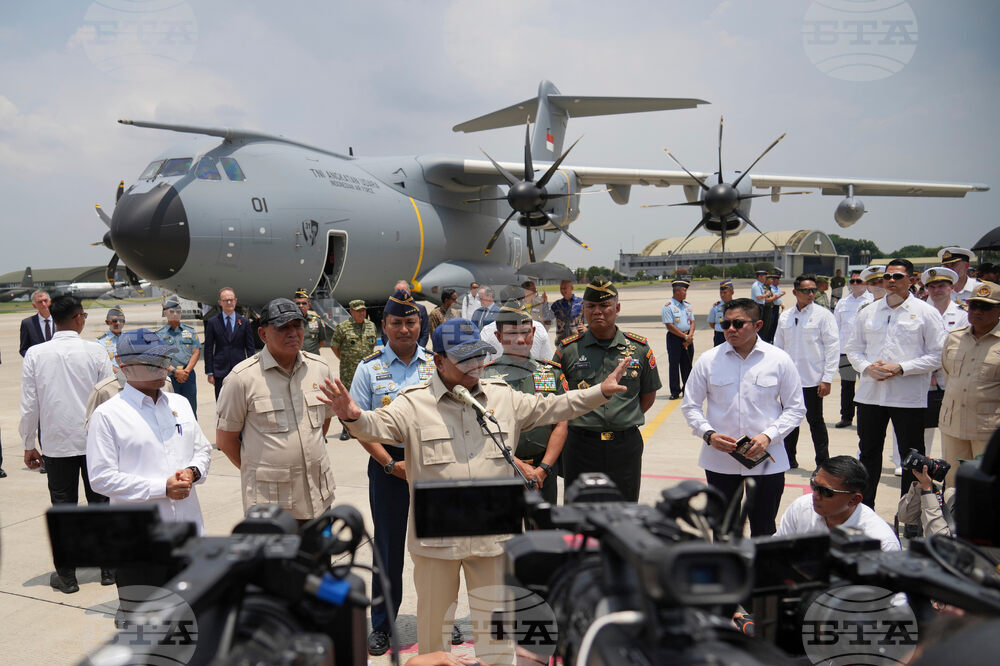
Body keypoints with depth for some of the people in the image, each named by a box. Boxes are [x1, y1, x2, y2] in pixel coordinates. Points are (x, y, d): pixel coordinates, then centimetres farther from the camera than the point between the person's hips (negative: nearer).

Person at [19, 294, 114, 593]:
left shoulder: (35, 354, -5)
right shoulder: (95, 351, -9)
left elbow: (29, 405, -3)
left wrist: (29, 445, 8)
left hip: (57, 443, 1)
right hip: (96, 441, 0)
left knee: (63, 506, 9)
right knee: (100, 502, 11)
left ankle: (66, 575, 16)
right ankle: (108, 567, 19)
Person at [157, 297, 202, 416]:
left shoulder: (190, 331, 12)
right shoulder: (159, 334, 6)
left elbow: (196, 352, 4)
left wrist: (187, 371, -8)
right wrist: (175, 371, -14)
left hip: (189, 375, 2)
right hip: (169, 377, -2)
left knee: (191, 409, 3)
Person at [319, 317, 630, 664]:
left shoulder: (504, 397, 5)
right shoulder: (414, 403, -7)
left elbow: (551, 408, 11)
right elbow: (378, 426, -21)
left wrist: (600, 392, 5)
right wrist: (353, 416, -43)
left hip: (492, 536, 3)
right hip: (435, 537, -2)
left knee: (495, 623, 17)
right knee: (434, 621, 15)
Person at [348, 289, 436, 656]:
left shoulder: (435, 364, 4)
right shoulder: (369, 368, 0)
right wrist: (391, 464, -9)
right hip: (387, 465, -1)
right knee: (388, 548, 9)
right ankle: (382, 626, 24)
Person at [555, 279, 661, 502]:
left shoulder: (639, 348, 3)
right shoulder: (567, 349, -1)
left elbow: (648, 394, 13)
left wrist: (625, 421, 5)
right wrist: (581, 423, 1)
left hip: (626, 444, 1)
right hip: (580, 444, -1)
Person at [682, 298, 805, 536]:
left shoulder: (779, 360, -2)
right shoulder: (708, 360, -1)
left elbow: (795, 408, 3)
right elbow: (690, 405, 5)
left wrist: (768, 436, -13)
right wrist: (709, 434, -13)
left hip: (767, 461, -1)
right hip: (719, 461, 1)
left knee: (763, 530, 12)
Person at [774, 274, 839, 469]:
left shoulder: (823, 315, -4)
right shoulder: (785, 316, 8)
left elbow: (832, 347, -7)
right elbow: (778, 347, 15)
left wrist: (827, 379, -12)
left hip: (812, 379, -4)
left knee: (815, 421, 3)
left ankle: (823, 463, 14)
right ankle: (789, 458, 25)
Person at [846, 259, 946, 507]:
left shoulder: (926, 313, -1)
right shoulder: (868, 312, 10)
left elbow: (937, 355, -5)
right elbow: (853, 349, 12)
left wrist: (900, 368, -16)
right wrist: (867, 367, -8)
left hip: (909, 398, -3)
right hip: (870, 394, 4)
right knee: (868, 452, 14)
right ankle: (864, 507, 27)